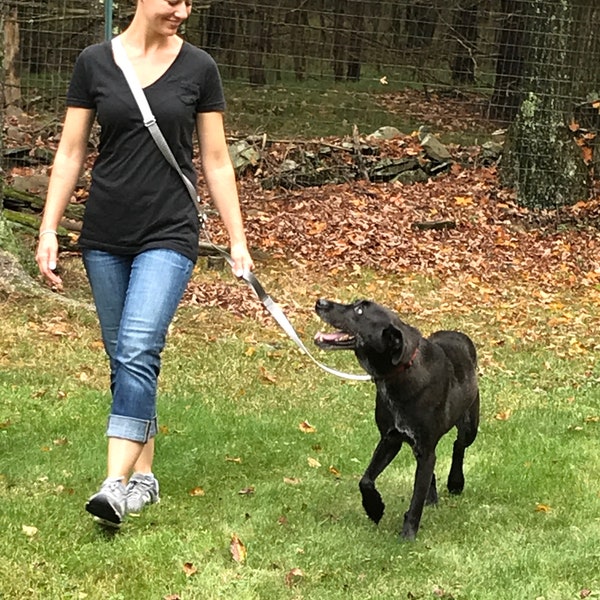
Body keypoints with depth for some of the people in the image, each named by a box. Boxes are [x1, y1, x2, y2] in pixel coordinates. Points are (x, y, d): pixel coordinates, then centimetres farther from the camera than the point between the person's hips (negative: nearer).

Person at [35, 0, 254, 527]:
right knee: (123, 359, 9)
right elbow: (70, 153, 5)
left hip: (168, 236, -2)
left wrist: (238, 242, 2)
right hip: (105, 237, 2)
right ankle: (144, 475, 22)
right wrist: (49, 231, -1)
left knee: (137, 352, -17)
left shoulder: (198, 68, -1)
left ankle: (116, 485, -20)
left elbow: (216, 161, 4)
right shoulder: (94, 63, 1)